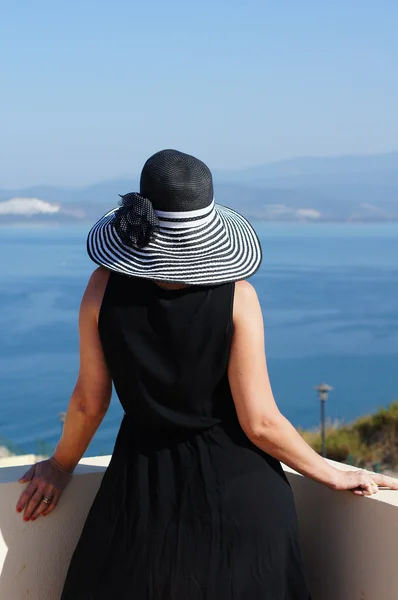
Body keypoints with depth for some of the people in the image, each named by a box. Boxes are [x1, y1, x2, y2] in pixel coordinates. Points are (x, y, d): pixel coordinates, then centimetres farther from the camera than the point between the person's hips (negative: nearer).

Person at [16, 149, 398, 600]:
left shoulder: (105, 286, -13)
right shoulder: (235, 296, -19)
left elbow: (89, 403, -3)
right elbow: (259, 422, -15)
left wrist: (62, 466, 16)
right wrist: (332, 474, 0)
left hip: (145, 480, 2)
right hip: (235, 481, -1)